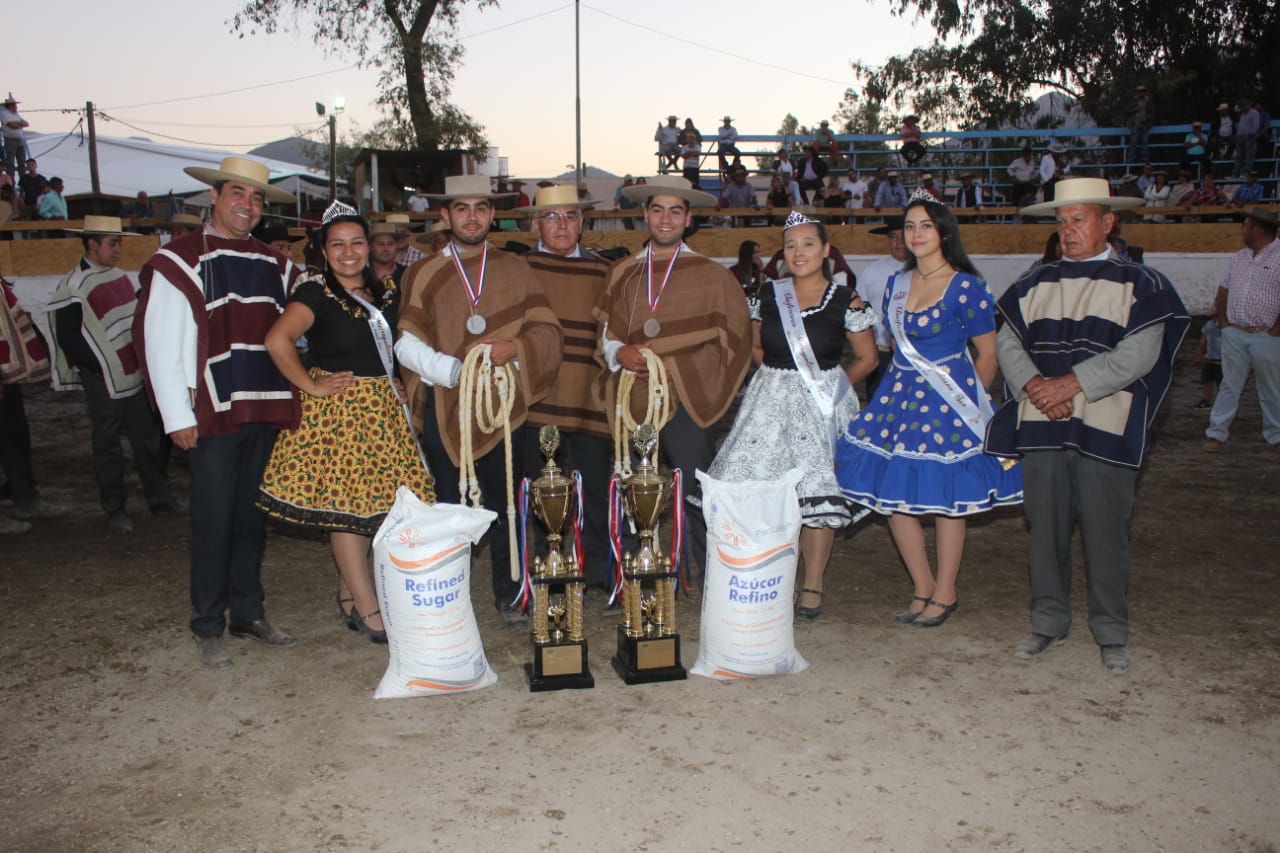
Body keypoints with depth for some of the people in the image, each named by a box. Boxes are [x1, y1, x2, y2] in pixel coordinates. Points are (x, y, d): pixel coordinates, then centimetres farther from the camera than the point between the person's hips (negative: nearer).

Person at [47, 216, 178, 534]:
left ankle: (159, 498, 22)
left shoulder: (120, 276, 10)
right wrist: (100, 368, -14)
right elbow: (68, 338, -12)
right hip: (103, 381, -6)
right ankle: (115, 509, 16)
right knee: (107, 445, 5)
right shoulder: (73, 287, -12)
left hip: (134, 374, 6)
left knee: (150, 439, 11)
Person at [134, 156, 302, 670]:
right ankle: (208, 628, 14)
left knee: (252, 517, 13)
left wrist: (291, 398, 9)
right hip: (213, 413, -5)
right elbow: (159, 344, -6)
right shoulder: (179, 261, -2)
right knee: (213, 522, 1)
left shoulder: (275, 265, 14)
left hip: (265, 410, 5)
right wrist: (178, 416, -10)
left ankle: (248, 613, 25)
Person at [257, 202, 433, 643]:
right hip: (337, 408, -6)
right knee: (347, 503, -3)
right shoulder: (315, 292, -8)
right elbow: (277, 339, -20)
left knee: (370, 501, 9)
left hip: (381, 406, 6)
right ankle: (368, 608, 3)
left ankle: (348, 589, 26)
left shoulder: (386, 291, 11)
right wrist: (310, 386, -16)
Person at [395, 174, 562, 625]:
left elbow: (548, 331, 3)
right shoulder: (423, 274, 7)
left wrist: (513, 347, -17)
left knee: (504, 502, 6)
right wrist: (455, 369, -18)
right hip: (444, 407, -1)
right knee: (448, 504, 6)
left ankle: (509, 594, 18)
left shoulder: (515, 269, 10)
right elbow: (407, 342, -2)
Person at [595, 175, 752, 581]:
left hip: (685, 400, -3)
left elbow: (731, 337, 2)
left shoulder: (710, 275, 4)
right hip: (632, 398, 3)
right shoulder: (623, 272, 14)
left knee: (698, 494, -5)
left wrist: (673, 361, -7)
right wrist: (620, 353, -8)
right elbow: (606, 330, 15)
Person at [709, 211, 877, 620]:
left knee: (815, 492, -2)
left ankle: (813, 585, 11)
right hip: (769, 401, 3)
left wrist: (828, 386, 1)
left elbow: (867, 358, 4)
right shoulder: (768, 294, 6)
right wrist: (778, 377, 8)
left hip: (821, 404, -3)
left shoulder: (846, 301, -3)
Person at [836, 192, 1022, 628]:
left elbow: (987, 352, -6)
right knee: (893, 495, 6)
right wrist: (903, 386, 12)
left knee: (945, 499, 2)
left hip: (947, 401, -7)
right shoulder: (897, 284, 10)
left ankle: (945, 594, 19)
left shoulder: (966, 287, -10)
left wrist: (970, 401, -3)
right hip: (898, 396, 7)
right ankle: (923, 589, 23)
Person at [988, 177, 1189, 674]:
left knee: (1106, 533, 1)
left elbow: (1138, 355, -9)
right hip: (1040, 426, 3)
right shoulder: (1035, 284, 14)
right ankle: (1049, 623, 22)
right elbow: (1008, 341, 8)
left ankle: (1111, 633, 16)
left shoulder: (1138, 284, 2)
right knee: (1045, 530, 8)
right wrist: (1034, 383, -11)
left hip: (1104, 428, -3)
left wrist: (1070, 383, -16)